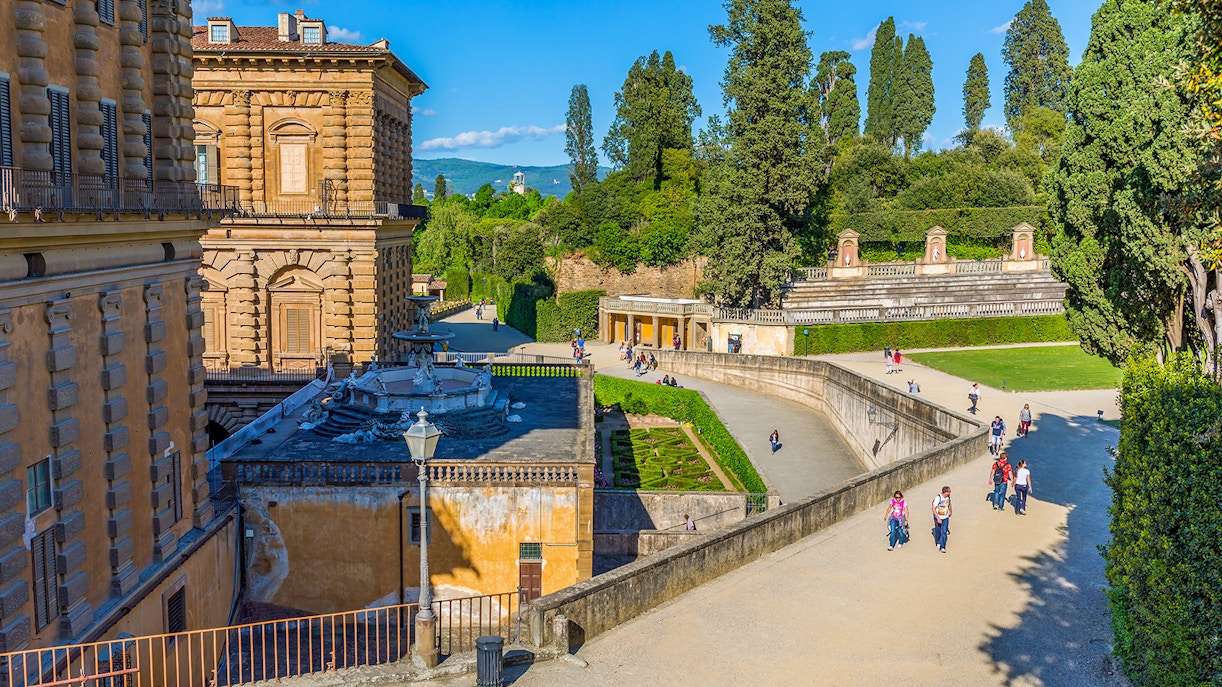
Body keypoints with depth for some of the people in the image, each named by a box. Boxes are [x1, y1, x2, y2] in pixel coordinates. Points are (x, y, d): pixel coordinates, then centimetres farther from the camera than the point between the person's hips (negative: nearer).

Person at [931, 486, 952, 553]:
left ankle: (942, 547, -3)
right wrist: (938, 518, -26)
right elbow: (933, 508, -22)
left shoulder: (948, 497, -5)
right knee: (938, 531, 12)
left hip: (945, 518, 3)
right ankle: (938, 543, 38)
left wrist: (951, 512, 33)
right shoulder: (938, 498, -23)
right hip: (938, 517, -3)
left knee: (944, 532, -6)